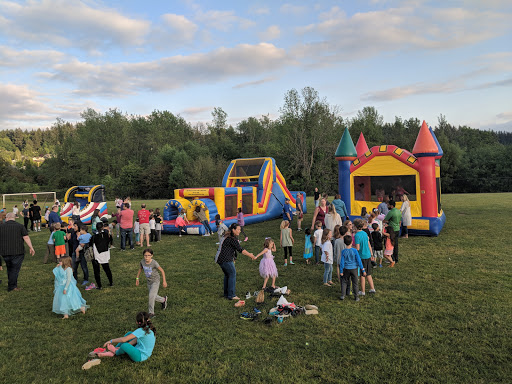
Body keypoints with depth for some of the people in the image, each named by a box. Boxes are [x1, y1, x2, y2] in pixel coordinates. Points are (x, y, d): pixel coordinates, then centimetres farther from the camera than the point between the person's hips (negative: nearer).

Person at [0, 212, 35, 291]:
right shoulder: (20, 226, -2)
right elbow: (26, 238, -9)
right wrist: (31, 248, -6)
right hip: (17, 252, -3)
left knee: (9, 268, 19)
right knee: (15, 269, 4)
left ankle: (12, 284, 25)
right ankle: (11, 286, 5)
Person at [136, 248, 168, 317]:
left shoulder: (154, 263, -26)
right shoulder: (142, 262, -14)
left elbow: (162, 270, -16)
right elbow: (140, 269, 7)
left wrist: (164, 281, -11)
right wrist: (137, 278, 8)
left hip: (155, 281, -5)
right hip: (149, 282, 5)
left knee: (151, 296, -14)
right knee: (154, 297, 17)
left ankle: (151, 312, 2)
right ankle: (163, 300, 46)